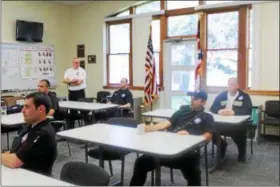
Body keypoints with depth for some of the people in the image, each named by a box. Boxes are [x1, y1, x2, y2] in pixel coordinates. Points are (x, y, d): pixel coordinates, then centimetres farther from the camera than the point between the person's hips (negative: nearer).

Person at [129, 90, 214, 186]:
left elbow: (208, 136, 2)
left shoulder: (207, 117, 16)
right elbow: (166, 123, 14)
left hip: (188, 150, -3)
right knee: (142, 162, -9)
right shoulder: (182, 111, 25)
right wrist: (148, 128, -4)